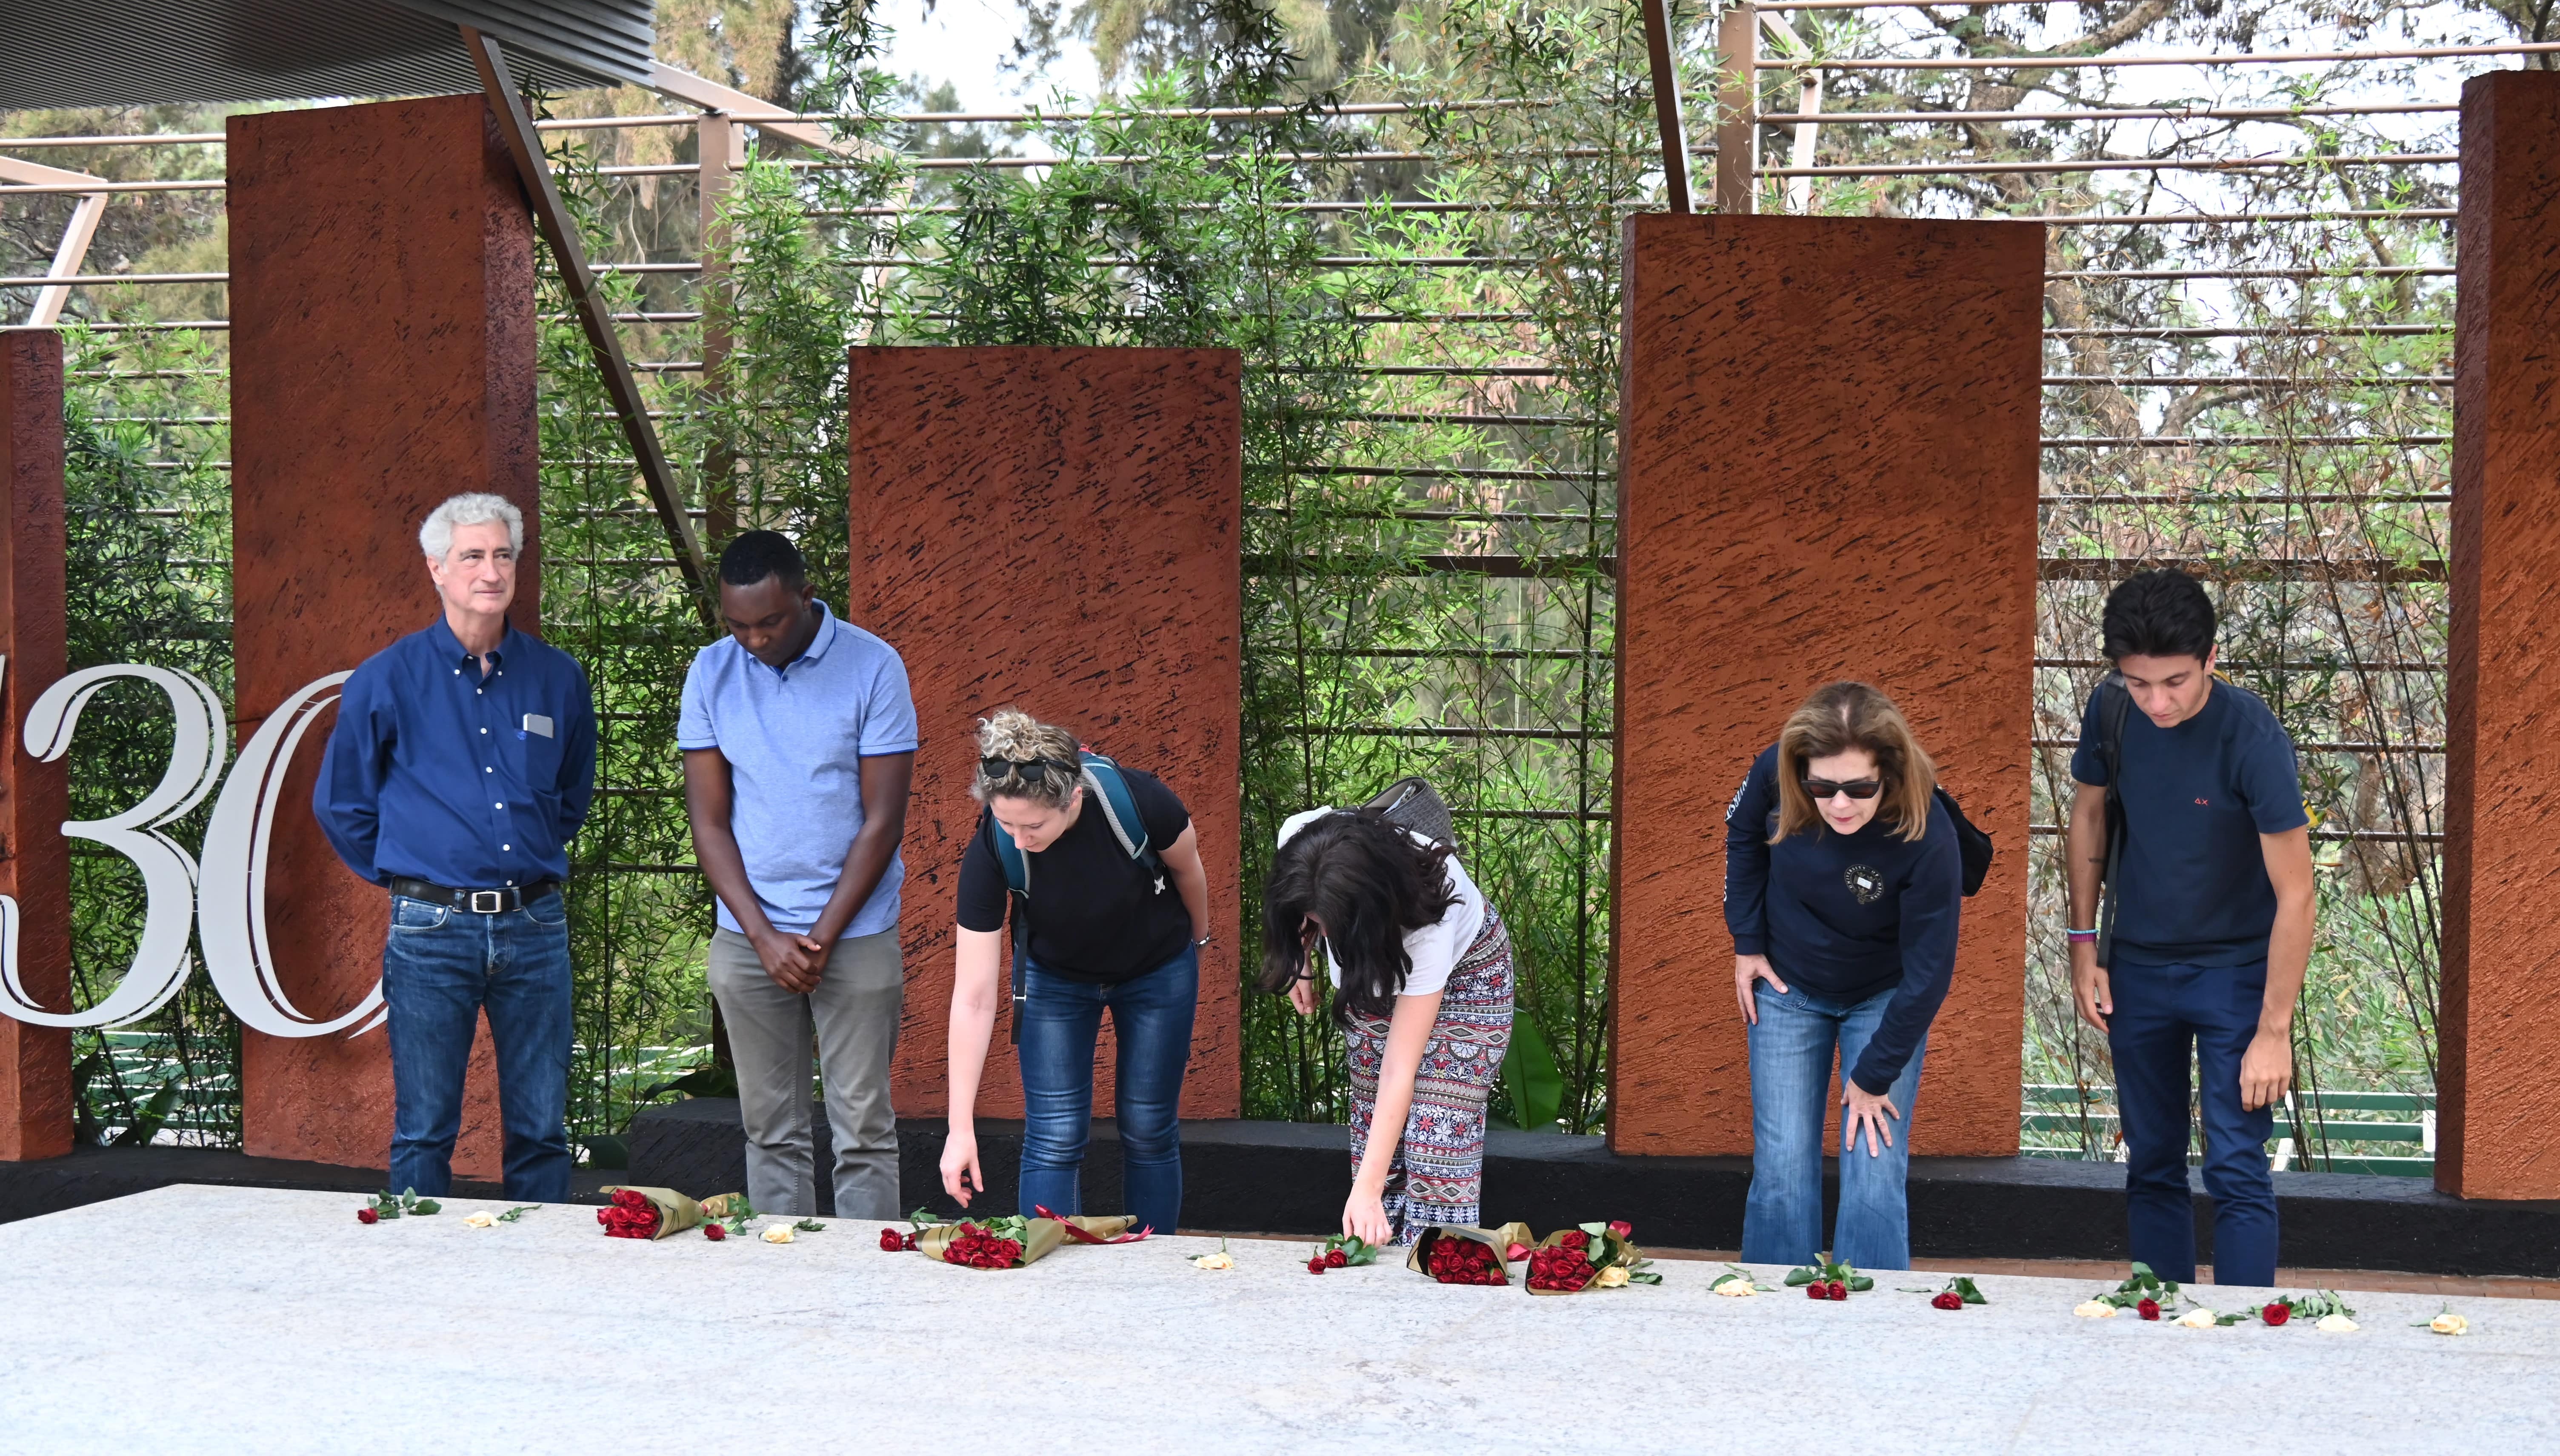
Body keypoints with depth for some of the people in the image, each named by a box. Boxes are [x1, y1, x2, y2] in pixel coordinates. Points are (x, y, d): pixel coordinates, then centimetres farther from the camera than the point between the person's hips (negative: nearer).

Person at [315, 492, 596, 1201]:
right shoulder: (387, 680, 0)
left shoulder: (559, 678, 7)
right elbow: (339, 804, 10)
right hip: (432, 931, -2)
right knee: (424, 1134, 4)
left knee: (542, 1129, 6)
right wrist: (407, 876, 9)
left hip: (535, 928, 2)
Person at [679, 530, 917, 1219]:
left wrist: (822, 937, -9)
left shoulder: (872, 667, -5)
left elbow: (883, 821, -5)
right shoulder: (711, 674, 3)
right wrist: (766, 937, -7)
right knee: (771, 1130, 6)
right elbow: (709, 822, 3)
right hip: (748, 937, 3)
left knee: (864, 1130, -1)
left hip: (856, 936, -2)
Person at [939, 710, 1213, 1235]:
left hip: (1158, 971, 0)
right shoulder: (991, 851, -33)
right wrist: (960, 1127, -31)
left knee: (1148, 1131, 6)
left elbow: (1188, 871, -10)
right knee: (1054, 1137, -6)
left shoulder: (1141, 802, -36)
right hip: (1055, 979, 0)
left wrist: (1197, 939, 9)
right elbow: (974, 998, -30)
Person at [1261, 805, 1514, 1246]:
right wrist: (1301, 959, 1)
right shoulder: (1298, 842, -33)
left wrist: (1367, 1189, -40)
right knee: (1374, 1123, -2)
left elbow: (1400, 1072, -39)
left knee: (1439, 1136, -16)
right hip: (1374, 967, 5)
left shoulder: (1426, 925, -43)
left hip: (1464, 972, -5)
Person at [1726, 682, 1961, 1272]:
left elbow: (1928, 973, -23)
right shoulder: (1774, 775, -26)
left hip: (1884, 999, -2)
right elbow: (1743, 836, 1)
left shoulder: (1928, 840, -34)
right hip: (1788, 987, 2)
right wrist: (1747, 942, -1)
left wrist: (1874, 1077, -17)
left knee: (1875, 1173, -8)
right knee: (1782, 1171, 1)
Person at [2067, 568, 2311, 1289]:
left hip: (2235, 968, -4)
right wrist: (2084, 944, 4)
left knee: (2236, 1168, -9)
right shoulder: (2112, 711, -11)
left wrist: (2274, 1032, -21)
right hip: (2138, 967, 4)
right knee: (2152, 1165, 10)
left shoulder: (2252, 737, -25)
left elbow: (2294, 893, -21)